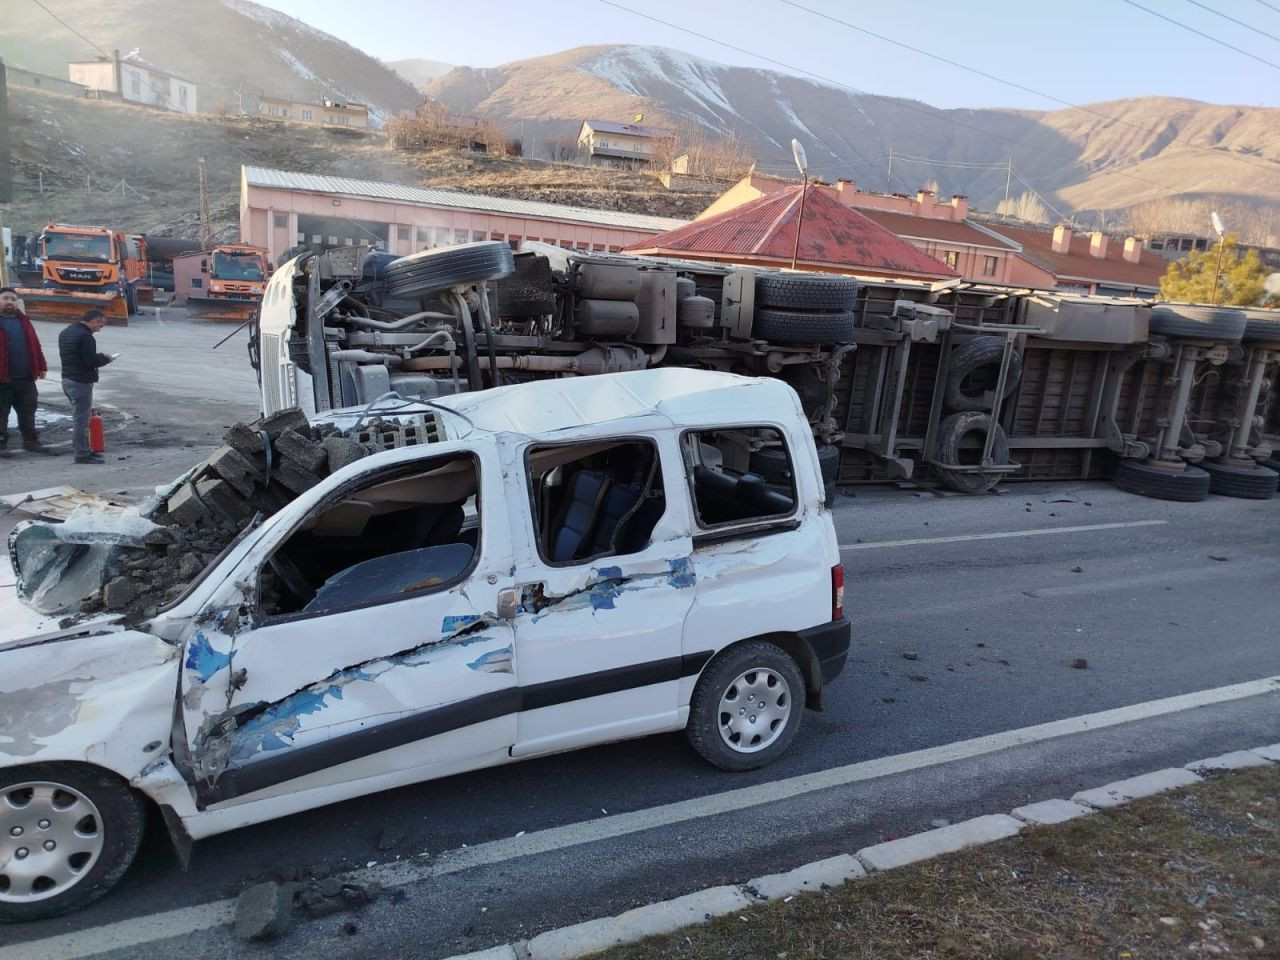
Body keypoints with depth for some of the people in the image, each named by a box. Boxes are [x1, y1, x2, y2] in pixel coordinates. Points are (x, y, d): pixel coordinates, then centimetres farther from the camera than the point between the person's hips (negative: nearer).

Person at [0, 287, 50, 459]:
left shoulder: (23, 321, 14)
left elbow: (35, 345, 15)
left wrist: (41, 366, 11)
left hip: (26, 378, 5)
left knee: (28, 411, 13)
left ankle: (30, 440, 23)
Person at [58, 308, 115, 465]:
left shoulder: (65, 333, 14)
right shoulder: (85, 336, -19)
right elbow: (92, 361, -23)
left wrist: (99, 357, 10)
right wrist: (105, 358, -3)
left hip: (67, 380, 10)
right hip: (81, 382, -10)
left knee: (79, 418, 18)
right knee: (81, 419, -5)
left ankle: (83, 450, 26)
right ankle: (82, 455, -1)